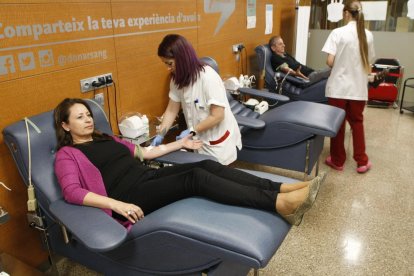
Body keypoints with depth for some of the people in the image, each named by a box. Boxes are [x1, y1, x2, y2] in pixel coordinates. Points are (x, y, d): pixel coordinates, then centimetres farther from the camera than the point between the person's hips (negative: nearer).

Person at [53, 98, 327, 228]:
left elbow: (144, 152, 27)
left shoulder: (106, 139, 25)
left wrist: (180, 143, 25)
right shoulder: (67, 154, 5)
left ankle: (282, 189, -24)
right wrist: (117, 204, -26)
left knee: (208, 166, -17)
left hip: (148, 176, 7)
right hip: (131, 194, -7)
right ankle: (282, 204, -37)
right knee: (196, 178, -28)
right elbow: (72, 191, -12)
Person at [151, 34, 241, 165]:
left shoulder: (208, 77, -24)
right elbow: (171, 110, 1)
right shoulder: (177, 79, -3)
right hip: (199, 140, 6)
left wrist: (192, 130, -19)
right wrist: (161, 134, -10)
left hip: (219, 141, -6)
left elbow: (217, 116, -23)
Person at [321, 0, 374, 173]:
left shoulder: (338, 33, -10)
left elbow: (330, 62, -14)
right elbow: (368, 63, 9)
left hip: (338, 86, -4)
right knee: (357, 122, 17)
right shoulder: (368, 35, 4)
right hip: (358, 87, 4)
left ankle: (337, 161, 20)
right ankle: (362, 162, 22)